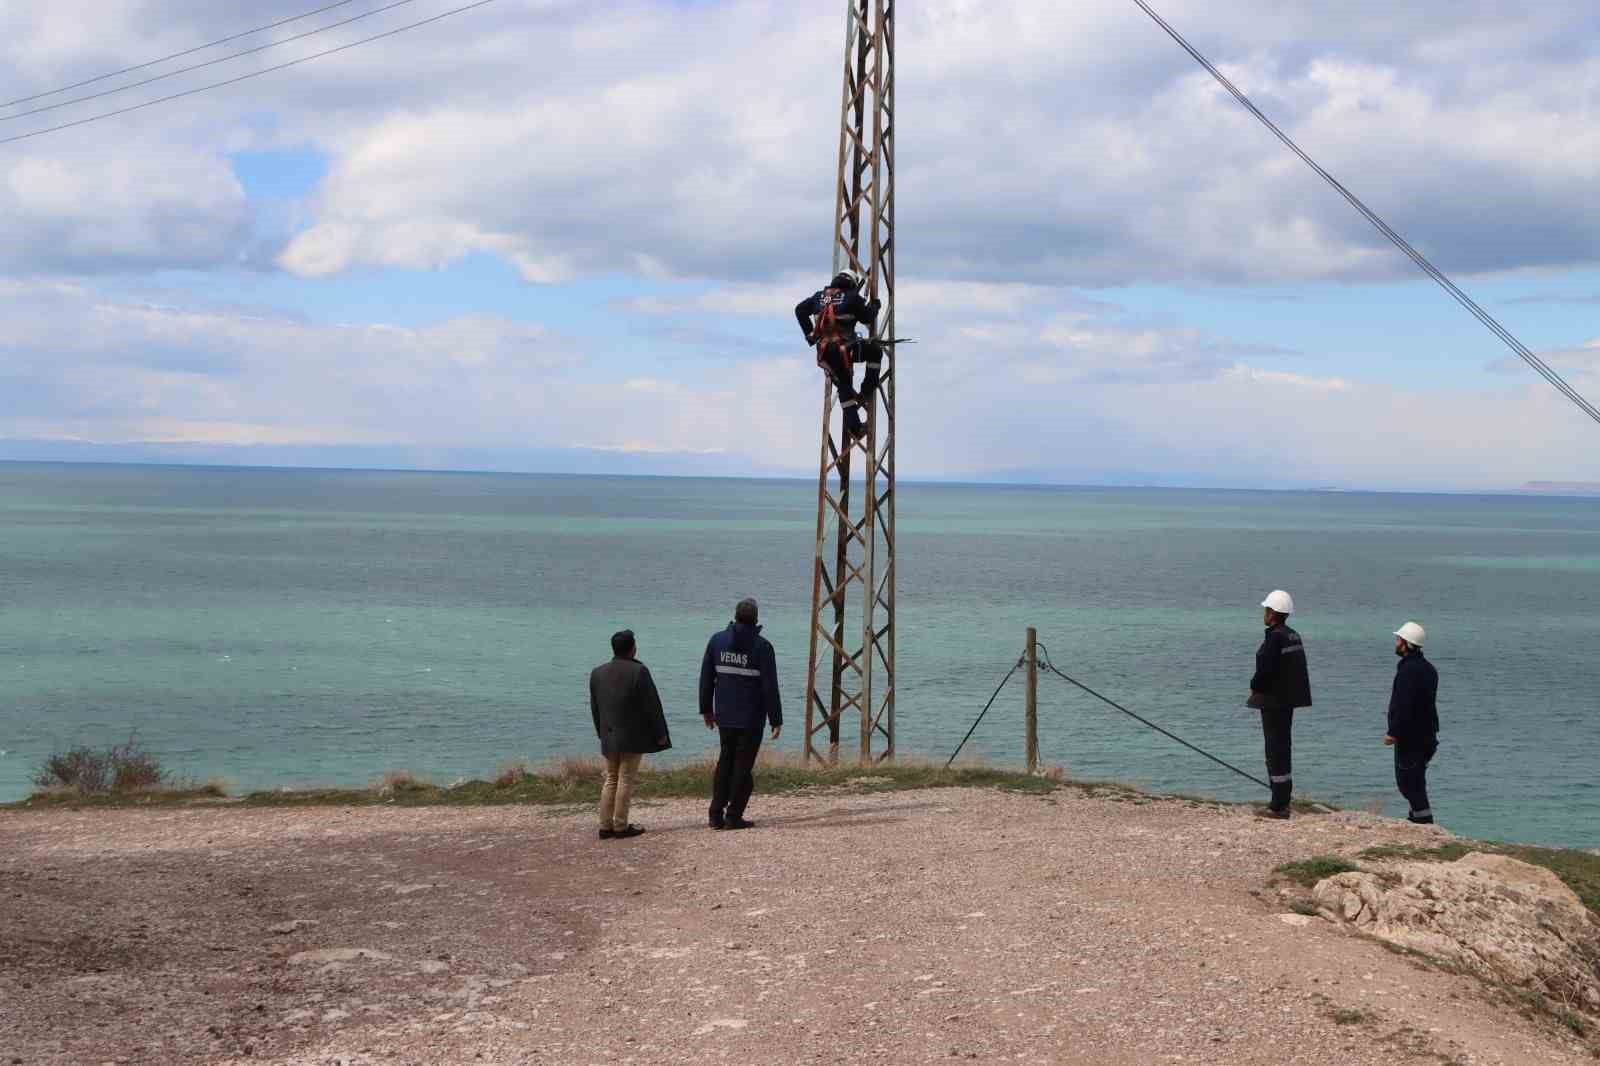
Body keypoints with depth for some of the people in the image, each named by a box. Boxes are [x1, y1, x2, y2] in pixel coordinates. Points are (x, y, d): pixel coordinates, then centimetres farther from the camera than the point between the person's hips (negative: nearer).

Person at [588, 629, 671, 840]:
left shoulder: (597, 673, 6)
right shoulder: (638, 671, -13)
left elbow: (595, 708, 12)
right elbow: (652, 705, -11)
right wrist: (660, 733, -3)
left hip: (609, 737, 5)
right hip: (633, 738, -5)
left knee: (611, 780, 12)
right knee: (626, 780, -1)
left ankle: (605, 826, 10)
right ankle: (620, 826, -1)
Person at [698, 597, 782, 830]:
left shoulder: (717, 641, 2)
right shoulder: (761, 646, -12)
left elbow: (706, 677, 8)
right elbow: (770, 686, -13)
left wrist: (706, 709, 17)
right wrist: (776, 720, -9)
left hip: (725, 715, 4)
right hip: (752, 717, -4)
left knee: (725, 761, 16)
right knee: (743, 764, 3)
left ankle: (716, 814, 12)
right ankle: (734, 816, 3)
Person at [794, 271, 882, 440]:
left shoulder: (819, 296, 14)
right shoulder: (852, 298, -2)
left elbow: (800, 309, 18)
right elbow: (868, 319, 1)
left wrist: (809, 334, 21)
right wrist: (873, 306, 23)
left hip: (825, 353, 6)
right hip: (844, 349, -6)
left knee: (844, 387, 18)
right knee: (875, 352, 18)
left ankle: (854, 425, 15)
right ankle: (866, 393, 12)